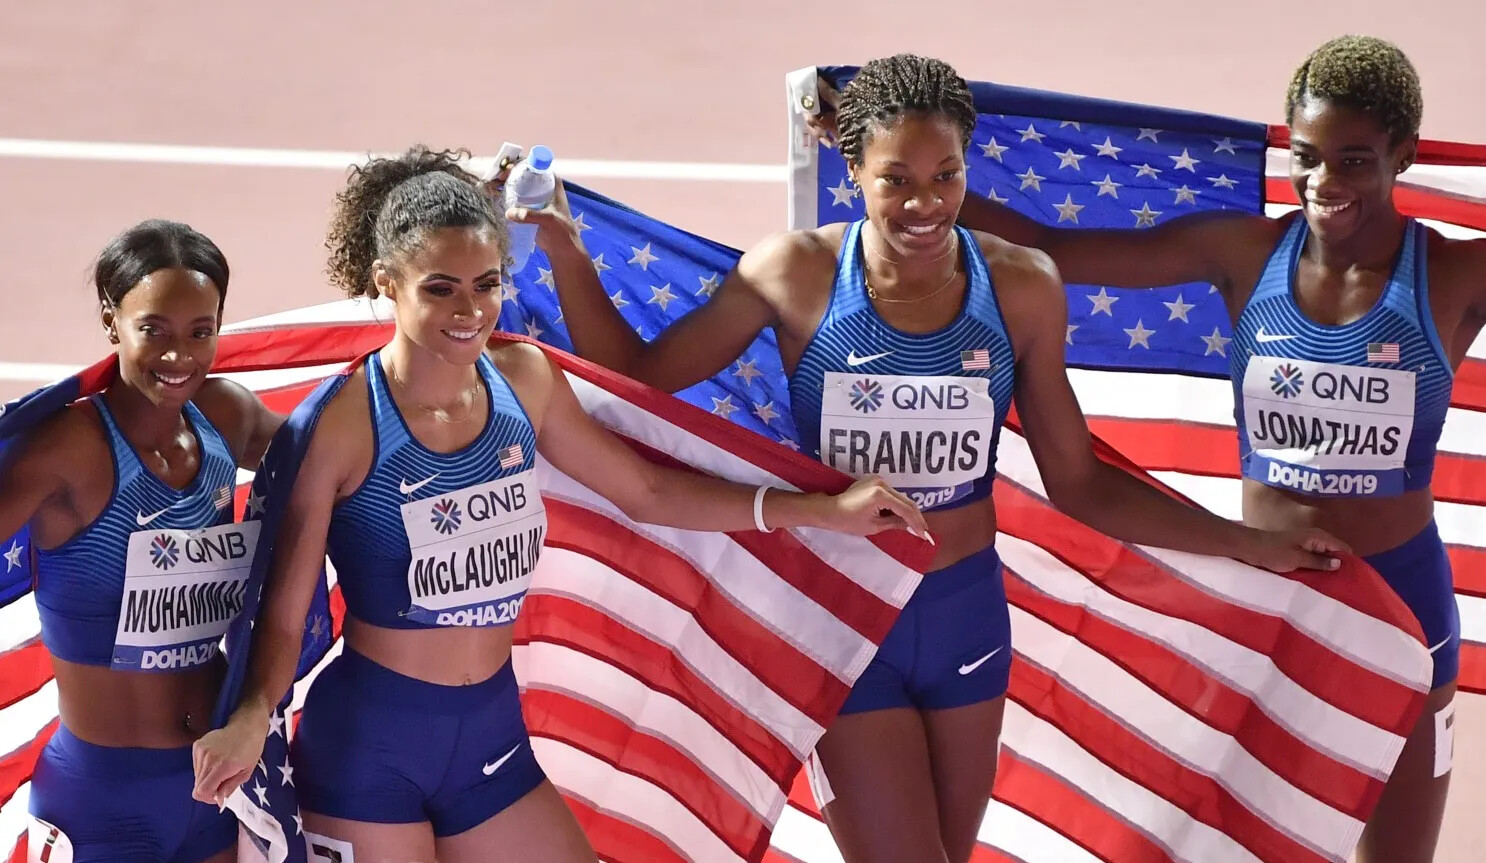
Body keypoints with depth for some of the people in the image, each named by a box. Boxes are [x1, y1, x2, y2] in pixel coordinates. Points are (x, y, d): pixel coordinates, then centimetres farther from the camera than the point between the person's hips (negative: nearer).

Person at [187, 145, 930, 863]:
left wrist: (821, 509, 8)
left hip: (490, 733, 6)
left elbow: (646, 491, 12)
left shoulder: (523, 381, 1)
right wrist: (253, 716, -33)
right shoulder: (346, 420, -16)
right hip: (368, 740, -6)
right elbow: (286, 607, -14)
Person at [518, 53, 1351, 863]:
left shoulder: (1021, 289, -7)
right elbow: (635, 380, -4)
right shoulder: (796, 274, -13)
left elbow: (1078, 482, 1)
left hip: (968, 612, 3)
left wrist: (1249, 544, -3)